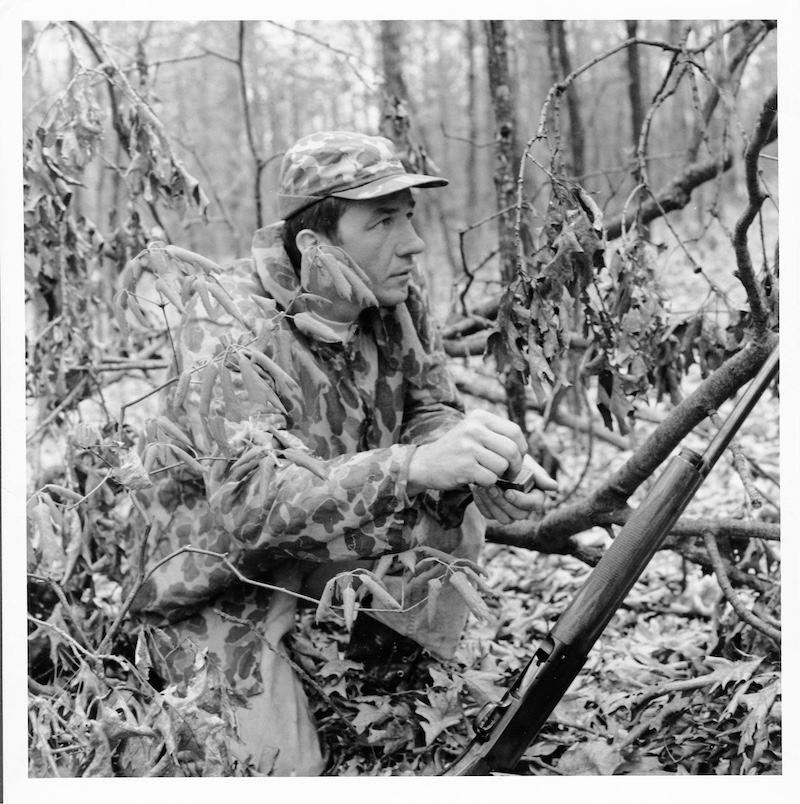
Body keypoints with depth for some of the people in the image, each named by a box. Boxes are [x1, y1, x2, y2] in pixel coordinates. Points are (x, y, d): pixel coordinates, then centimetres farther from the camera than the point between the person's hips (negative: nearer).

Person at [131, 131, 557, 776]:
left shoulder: (396, 291, -8)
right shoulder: (228, 329, -29)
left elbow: (429, 410, -4)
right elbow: (252, 499, -40)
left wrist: (479, 468, -28)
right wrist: (414, 465, -53)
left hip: (336, 541, 7)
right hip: (224, 581, -6)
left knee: (460, 516, -15)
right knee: (283, 770, -18)